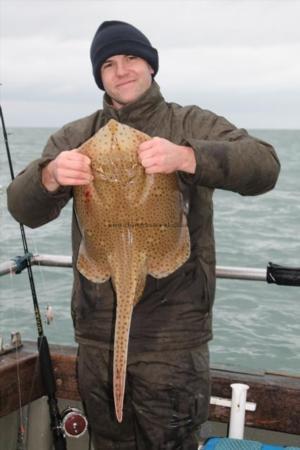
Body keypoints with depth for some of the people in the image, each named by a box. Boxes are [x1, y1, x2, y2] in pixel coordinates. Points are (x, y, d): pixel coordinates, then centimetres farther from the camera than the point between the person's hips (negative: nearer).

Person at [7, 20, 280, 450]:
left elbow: (265, 165, -14)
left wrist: (185, 157, -30)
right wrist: (50, 177, -24)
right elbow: (24, 208, -1)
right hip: (96, 328, 3)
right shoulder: (74, 137, 9)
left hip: (173, 329, -3)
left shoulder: (192, 125, 1)